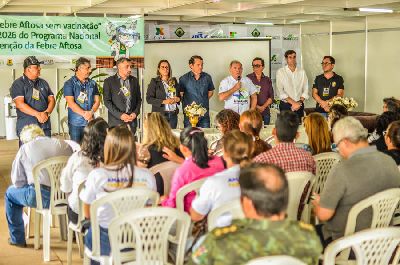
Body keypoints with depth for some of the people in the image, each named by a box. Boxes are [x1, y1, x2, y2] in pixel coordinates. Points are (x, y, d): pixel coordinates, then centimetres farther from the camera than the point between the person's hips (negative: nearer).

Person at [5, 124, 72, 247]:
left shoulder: (25, 148, 2)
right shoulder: (63, 144, 7)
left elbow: (17, 182, 3)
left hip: (41, 197, -3)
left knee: (10, 193, 27)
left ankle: (17, 238, 30)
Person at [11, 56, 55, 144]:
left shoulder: (43, 83, 15)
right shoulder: (18, 84, -2)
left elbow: (52, 100, 11)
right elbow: (20, 104, -13)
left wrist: (47, 113, -10)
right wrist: (38, 114, -18)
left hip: (45, 126, 5)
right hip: (26, 127, -5)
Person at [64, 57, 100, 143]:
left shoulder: (92, 83, 11)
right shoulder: (69, 84, -1)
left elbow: (97, 101, 7)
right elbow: (71, 103, -10)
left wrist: (91, 112, -13)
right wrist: (84, 114, -18)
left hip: (90, 121, 4)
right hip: (75, 123, -3)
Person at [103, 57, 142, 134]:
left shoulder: (134, 80, 12)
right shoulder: (109, 81, 1)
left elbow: (138, 99, 16)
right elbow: (107, 101, -4)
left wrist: (135, 113, -1)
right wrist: (120, 115, -12)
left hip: (131, 121, 3)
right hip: (116, 121, -3)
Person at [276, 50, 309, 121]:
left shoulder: (302, 72, 7)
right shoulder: (280, 72, -2)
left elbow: (305, 90, 6)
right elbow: (280, 92, -8)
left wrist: (300, 102, -10)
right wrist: (293, 103, -13)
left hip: (299, 105, 3)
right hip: (286, 105, -2)